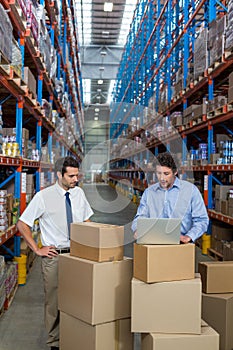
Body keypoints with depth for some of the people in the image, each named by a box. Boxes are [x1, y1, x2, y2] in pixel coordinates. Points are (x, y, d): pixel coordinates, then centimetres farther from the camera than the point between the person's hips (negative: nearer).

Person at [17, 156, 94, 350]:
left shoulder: (79, 193, 3)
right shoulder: (43, 197, -9)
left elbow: (87, 220, 18)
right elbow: (22, 224, -3)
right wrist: (37, 249, -5)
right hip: (54, 256, -3)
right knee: (54, 301, 5)